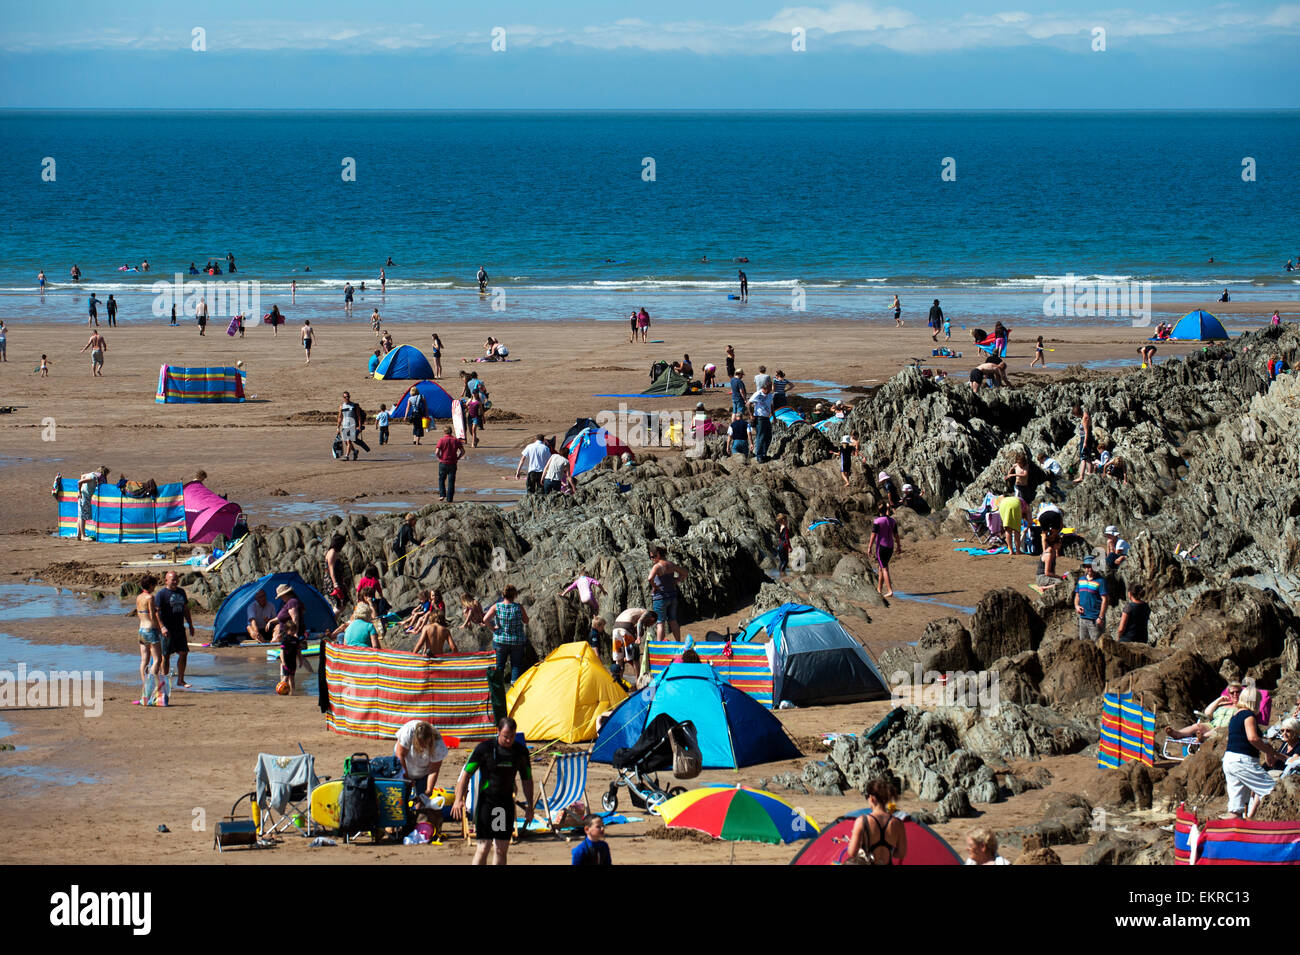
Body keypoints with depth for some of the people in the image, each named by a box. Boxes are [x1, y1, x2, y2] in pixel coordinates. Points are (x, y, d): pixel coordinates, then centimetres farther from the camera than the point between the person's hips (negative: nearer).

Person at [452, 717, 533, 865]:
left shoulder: (521, 751, 3)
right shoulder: (485, 748, -9)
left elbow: (527, 780, 15)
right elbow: (466, 773, -6)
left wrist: (529, 806, 13)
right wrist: (459, 799, -16)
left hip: (507, 803, 4)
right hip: (486, 801, -4)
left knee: (502, 849, 4)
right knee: (484, 847, -11)